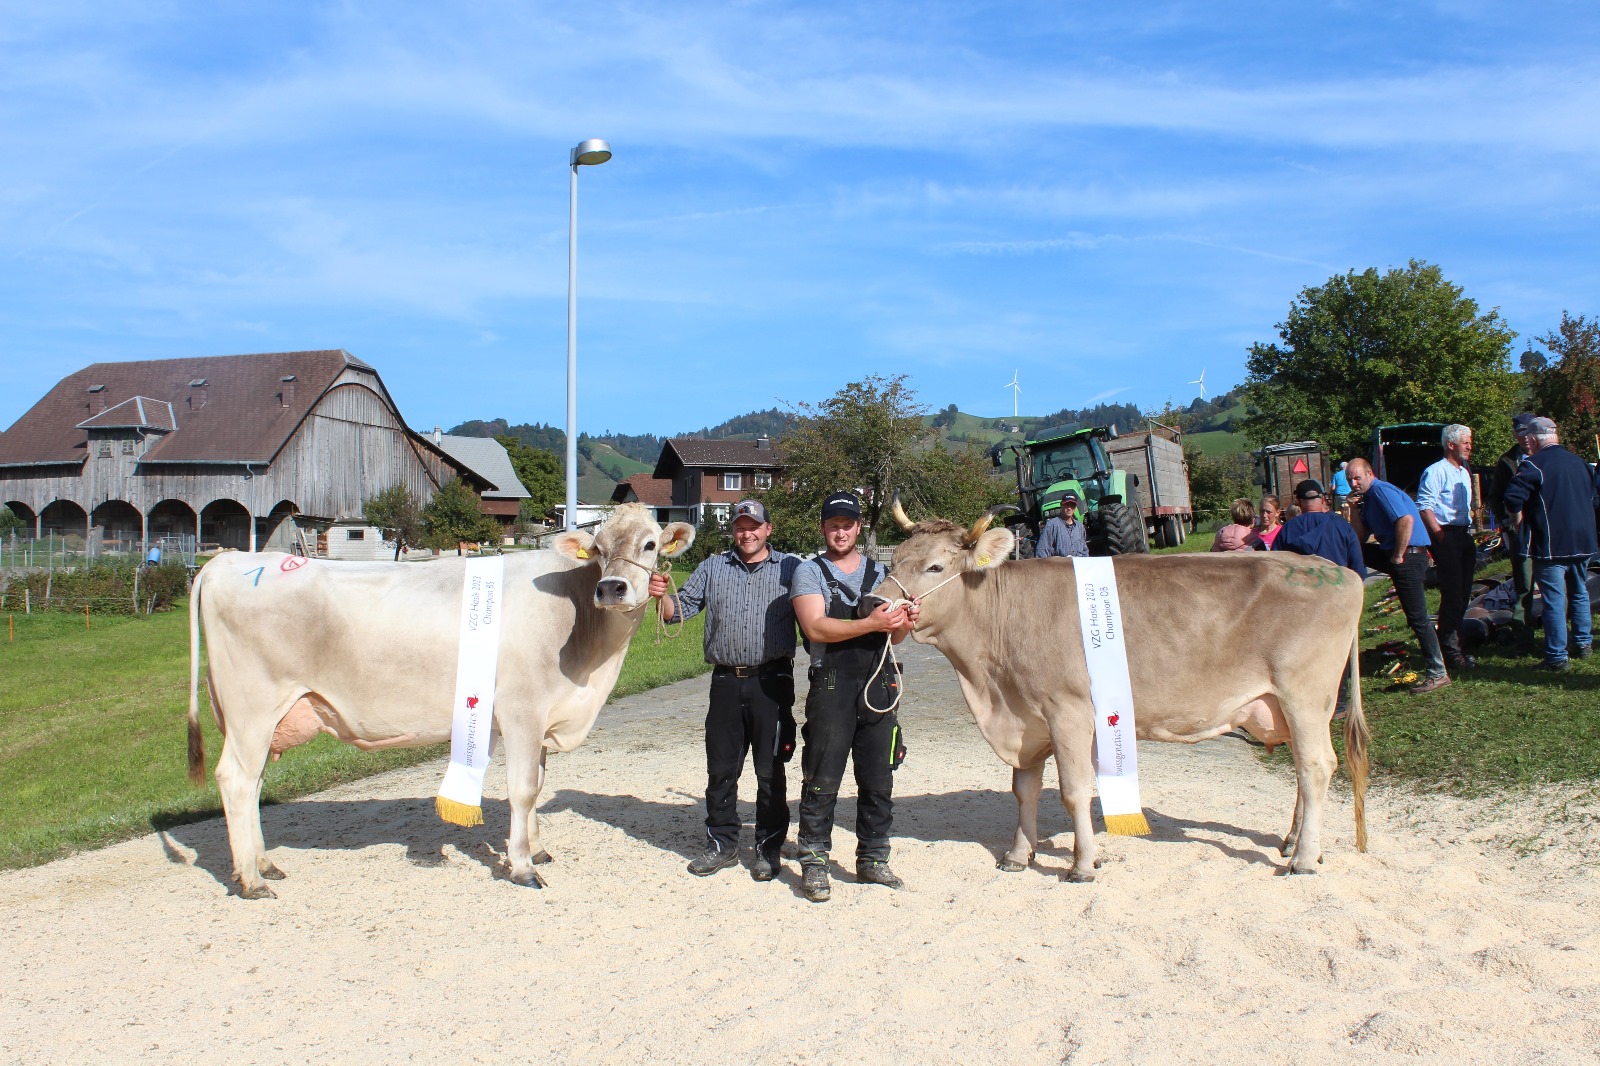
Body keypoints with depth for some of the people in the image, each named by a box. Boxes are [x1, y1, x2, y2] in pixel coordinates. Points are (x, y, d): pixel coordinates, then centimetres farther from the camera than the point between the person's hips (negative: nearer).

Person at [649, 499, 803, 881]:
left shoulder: (791, 569, 4)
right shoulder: (713, 568, 13)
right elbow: (679, 610, 9)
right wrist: (661, 595, -11)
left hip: (772, 682, -3)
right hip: (725, 681, 3)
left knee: (770, 770, 4)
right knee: (720, 769, 9)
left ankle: (769, 848, 16)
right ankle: (722, 844, 22)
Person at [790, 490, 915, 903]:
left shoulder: (879, 573, 16)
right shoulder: (810, 572, 1)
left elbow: (894, 635, 14)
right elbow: (816, 627, -14)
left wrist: (904, 624, -9)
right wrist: (871, 624, -22)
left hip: (878, 687, 4)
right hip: (831, 687, -4)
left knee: (878, 782, 9)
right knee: (822, 782, -2)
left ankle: (873, 860, 21)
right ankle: (814, 863, 8)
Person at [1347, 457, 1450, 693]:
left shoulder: (1381, 490, -12)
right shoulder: (1367, 497, 17)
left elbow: (1406, 520, -26)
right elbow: (1359, 538, 15)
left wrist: (1399, 556, -18)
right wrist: (1354, 509, 4)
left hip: (1409, 556, -9)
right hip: (1393, 554, 9)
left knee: (1417, 617, -6)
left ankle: (1438, 674, 0)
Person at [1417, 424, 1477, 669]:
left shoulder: (1465, 473, 20)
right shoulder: (1436, 472, -9)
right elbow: (1424, 507, -17)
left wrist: (1469, 531, 16)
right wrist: (1440, 537, -19)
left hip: (1465, 536, 9)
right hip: (1446, 536, -9)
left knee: (1463, 593, 11)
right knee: (1452, 595, -9)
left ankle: (1453, 642, 22)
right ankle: (1451, 651, -3)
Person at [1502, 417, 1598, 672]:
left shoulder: (1533, 464, -13)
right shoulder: (1580, 462, 11)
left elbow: (1513, 497, -23)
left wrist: (1519, 518, -6)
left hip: (1551, 545, -7)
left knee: (1554, 600, -5)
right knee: (1580, 593, 22)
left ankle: (1557, 657, -3)